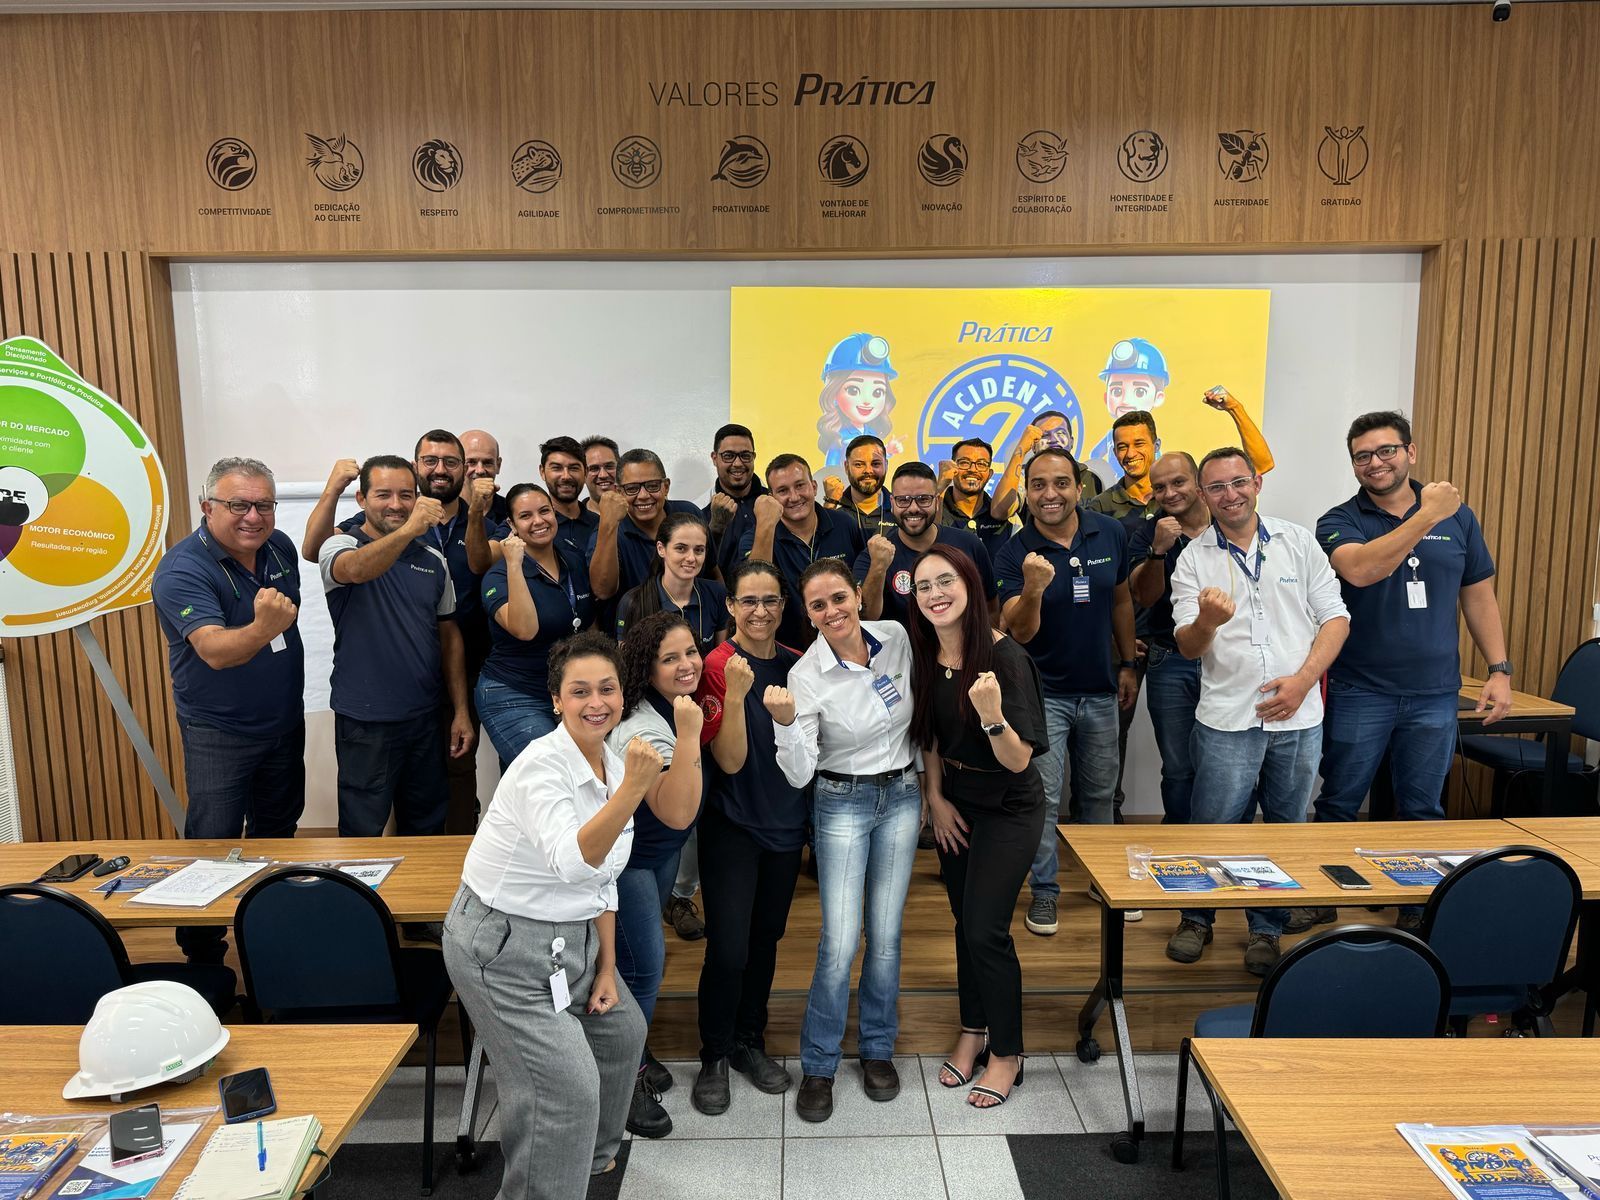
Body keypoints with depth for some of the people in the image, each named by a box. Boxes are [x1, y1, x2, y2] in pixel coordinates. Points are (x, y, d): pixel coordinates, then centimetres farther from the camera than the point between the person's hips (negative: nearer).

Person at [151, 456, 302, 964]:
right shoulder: (182, 570, -23)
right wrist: (262, 629, -56)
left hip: (286, 723, 6)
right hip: (219, 732, -6)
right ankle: (202, 954, 18)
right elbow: (215, 651, -37)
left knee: (278, 832, 19)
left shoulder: (279, 546, -3)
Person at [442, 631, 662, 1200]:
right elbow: (572, 861, -42)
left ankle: (593, 1153, 47)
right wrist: (632, 790, -51)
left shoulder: (614, 764, -1)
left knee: (622, 1031, 22)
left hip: (570, 936, 9)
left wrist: (607, 967, 7)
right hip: (503, 944, -8)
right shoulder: (542, 766, -25)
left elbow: (603, 880, 7)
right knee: (568, 1085, -10)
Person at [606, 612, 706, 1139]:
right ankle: (622, 1081, 17)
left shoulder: (681, 704, -7)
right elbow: (678, 814, -43)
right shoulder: (643, 730, -34)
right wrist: (687, 734, -48)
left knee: (643, 955, 21)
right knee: (643, 964, -4)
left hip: (662, 851, 8)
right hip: (624, 857, -8)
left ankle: (634, 1054, 40)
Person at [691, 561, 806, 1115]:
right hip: (732, 824, -5)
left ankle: (750, 1042, 35)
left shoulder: (797, 666, 2)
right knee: (729, 949, -4)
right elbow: (731, 761, -19)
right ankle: (714, 1057, 19)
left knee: (766, 938, 16)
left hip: (785, 820, 5)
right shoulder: (718, 666, -14)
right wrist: (735, 695, -30)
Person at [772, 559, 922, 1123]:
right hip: (842, 803, -3)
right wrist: (786, 724, -37)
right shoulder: (807, 676, -17)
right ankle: (818, 1065, 14)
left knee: (886, 934, 8)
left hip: (902, 796, 3)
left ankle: (878, 1048, 30)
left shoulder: (896, 637, -8)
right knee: (840, 941, -7)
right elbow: (799, 774, -19)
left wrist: (921, 772, 13)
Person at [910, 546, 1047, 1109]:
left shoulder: (1005, 657, -25)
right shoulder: (925, 654, -6)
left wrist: (992, 714, -43)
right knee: (964, 922, 15)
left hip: (1008, 809, -6)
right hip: (954, 803, 6)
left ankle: (1006, 1054, 16)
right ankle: (973, 1031, 35)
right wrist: (936, 798, 2)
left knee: (986, 929, -5)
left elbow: (1019, 761, -26)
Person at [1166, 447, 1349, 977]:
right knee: (1213, 825, 4)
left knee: (1287, 827, 11)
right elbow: (1187, 646, -4)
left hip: (1298, 717, 2)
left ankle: (1266, 929, 28)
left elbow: (1335, 617, 5)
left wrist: (1303, 679, -9)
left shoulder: (1298, 541, 6)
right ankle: (1196, 917, 26)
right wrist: (1207, 621, -28)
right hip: (1227, 718, -2)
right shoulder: (1194, 559, 1)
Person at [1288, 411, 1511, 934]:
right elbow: (1359, 569, -26)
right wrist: (1427, 516, -24)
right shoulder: (1340, 522, -4)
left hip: (1434, 694, 2)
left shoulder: (1457, 517, 6)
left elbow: (1479, 596, 11)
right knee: (1339, 803, 8)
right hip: (1359, 691, -2)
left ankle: (1418, 910, 28)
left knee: (1422, 810, 13)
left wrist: (1500, 670, 5)